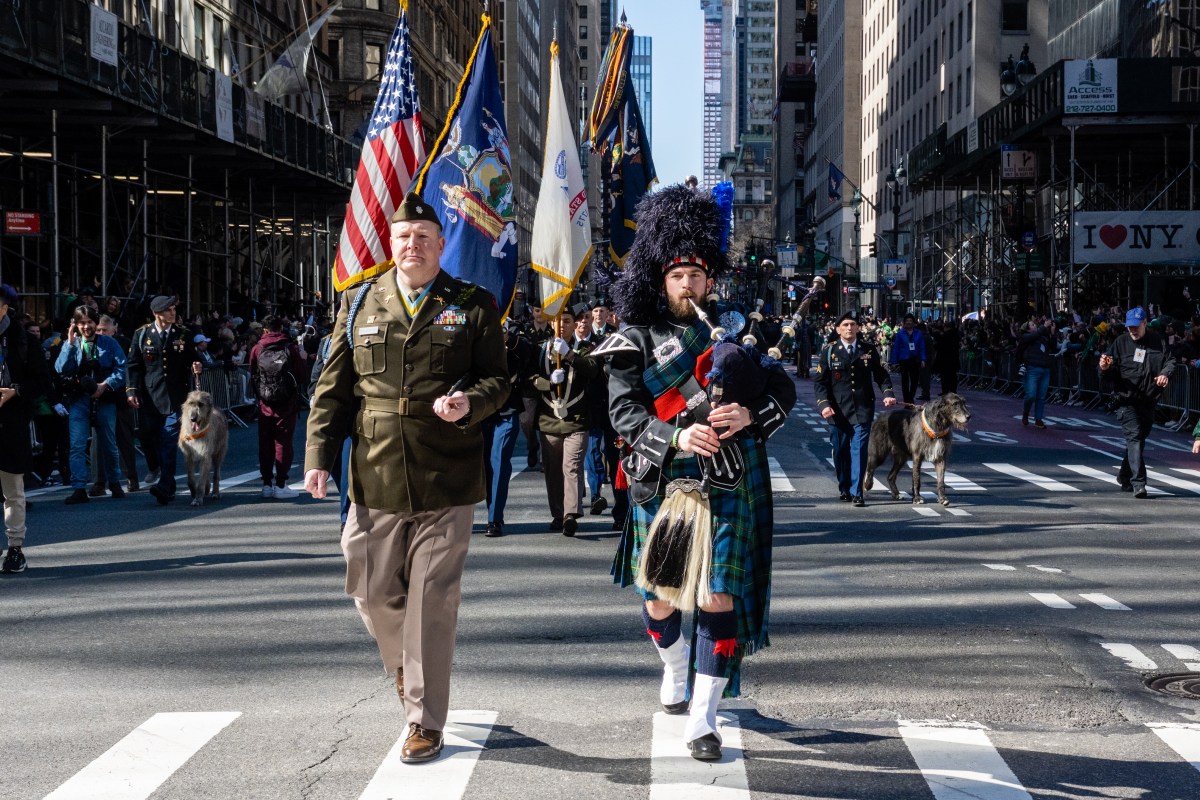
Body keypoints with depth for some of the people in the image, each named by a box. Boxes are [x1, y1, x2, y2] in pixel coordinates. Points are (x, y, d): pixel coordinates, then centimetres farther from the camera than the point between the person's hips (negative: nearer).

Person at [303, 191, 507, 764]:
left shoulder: (473, 306, 4)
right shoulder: (360, 305, 10)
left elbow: (497, 378, 4)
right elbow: (334, 388, 9)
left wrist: (470, 403, -18)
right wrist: (318, 457, 1)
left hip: (446, 481, -2)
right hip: (375, 478, 3)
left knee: (432, 601, 0)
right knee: (373, 592, 9)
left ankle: (425, 722, 10)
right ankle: (407, 666, 40)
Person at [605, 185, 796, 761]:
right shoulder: (635, 341, 0)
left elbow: (783, 388, 3)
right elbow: (624, 413, -11)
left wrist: (749, 414, -19)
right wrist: (677, 437, -29)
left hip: (728, 487, 1)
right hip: (663, 485, 0)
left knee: (720, 599, -6)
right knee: (660, 598, 11)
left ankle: (702, 719, 3)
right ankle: (676, 671, 43)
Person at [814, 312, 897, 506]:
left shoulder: (869, 349, 6)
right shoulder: (828, 351, 3)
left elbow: (881, 374, 11)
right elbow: (820, 381, 2)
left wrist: (887, 393, -7)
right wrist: (824, 404, -12)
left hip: (863, 408, 0)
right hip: (838, 410, 0)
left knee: (859, 449, -8)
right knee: (840, 451, 8)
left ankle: (856, 492, -5)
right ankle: (844, 488, 25)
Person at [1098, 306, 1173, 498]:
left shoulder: (1157, 340, 5)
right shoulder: (1121, 342, 1)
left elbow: (1170, 360, 9)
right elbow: (1111, 372, 2)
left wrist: (1165, 373, -11)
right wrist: (1104, 368, -21)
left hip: (1149, 401, 4)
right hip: (1127, 401, -3)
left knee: (1139, 439, 14)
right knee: (1134, 437, -14)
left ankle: (1125, 477, 32)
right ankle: (1138, 484, -18)